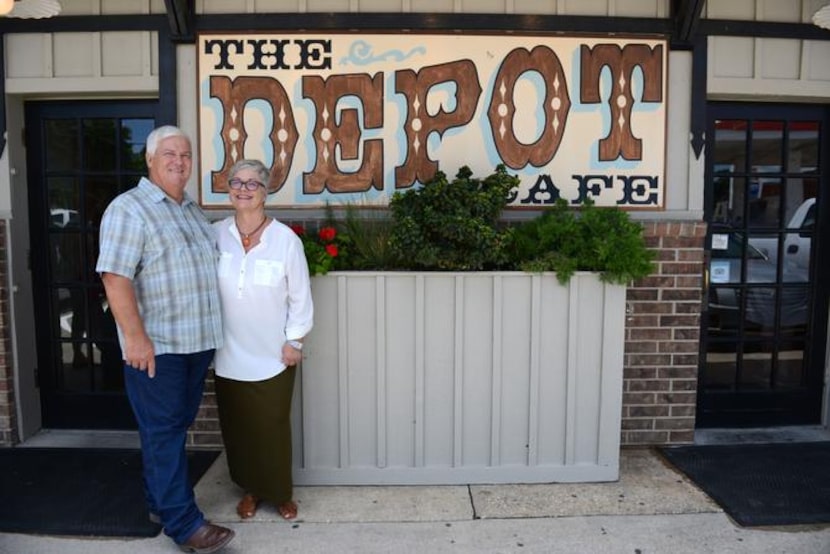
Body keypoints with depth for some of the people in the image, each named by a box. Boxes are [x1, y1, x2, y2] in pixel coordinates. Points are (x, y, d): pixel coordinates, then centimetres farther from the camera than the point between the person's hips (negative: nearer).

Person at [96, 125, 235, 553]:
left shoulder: (194, 211, 16)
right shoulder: (128, 208, -8)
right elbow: (115, 276, -16)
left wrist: (211, 332, 20)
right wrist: (135, 337, -22)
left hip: (197, 341, 8)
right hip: (156, 345, -7)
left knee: (175, 428, 16)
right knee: (163, 432, 0)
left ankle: (161, 504, 31)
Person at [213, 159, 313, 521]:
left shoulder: (286, 239, -11)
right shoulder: (215, 234, -4)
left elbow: (300, 297, -6)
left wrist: (294, 342, -6)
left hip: (273, 355, -2)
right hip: (229, 355, 3)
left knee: (273, 426, 8)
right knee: (237, 425, 15)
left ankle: (280, 492, 31)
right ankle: (250, 489, 37)